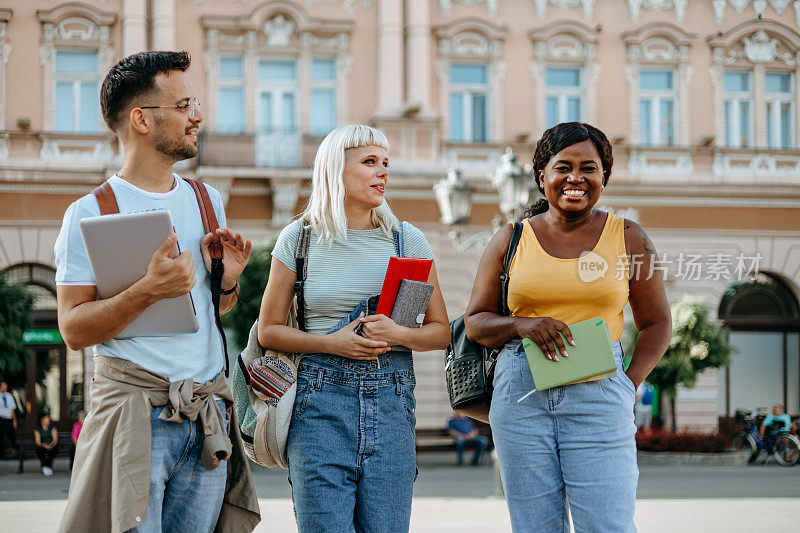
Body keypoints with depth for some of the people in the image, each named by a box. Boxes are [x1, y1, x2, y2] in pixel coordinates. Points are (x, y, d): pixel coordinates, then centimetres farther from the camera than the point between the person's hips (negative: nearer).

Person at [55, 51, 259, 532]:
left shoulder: (208, 202, 14)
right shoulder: (91, 214, -4)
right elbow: (74, 329, -9)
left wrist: (228, 279, 1)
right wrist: (149, 291, -22)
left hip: (207, 414, 5)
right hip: (134, 404, -5)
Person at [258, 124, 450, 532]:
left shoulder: (408, 241, 9)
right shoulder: (299, 238, 5)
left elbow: (441, 332, 11)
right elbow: (269, 330, 7)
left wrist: (398, 335, -10)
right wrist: (331, 343, -9)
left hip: (390, 397, 2)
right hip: (321, 397, -2)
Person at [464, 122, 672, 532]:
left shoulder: (628, 238, 8)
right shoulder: (511, 240, 9)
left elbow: (656, 322, 13)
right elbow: (475, 322, 11)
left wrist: (628, 386, -1)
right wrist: (523, 325, -10)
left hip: (598, 392, -1)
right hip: (522, 392, 1)